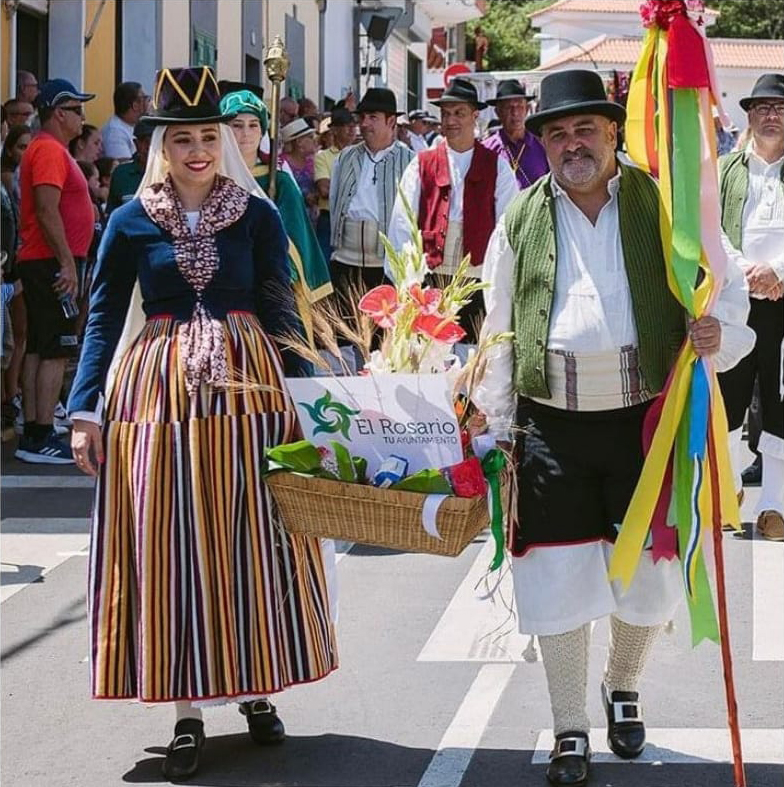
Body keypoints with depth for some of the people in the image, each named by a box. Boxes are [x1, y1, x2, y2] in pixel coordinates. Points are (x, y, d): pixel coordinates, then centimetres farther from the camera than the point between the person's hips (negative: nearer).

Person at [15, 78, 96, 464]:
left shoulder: (50, 149, 19)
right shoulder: (50, 150, -14)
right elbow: (47, 212, -22)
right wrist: (67, 265, -23)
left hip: (39, 263, 11)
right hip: (53, 263, -11)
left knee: (37, 349, 10)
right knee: (55, 352, -10)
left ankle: (32, 434, 13)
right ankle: (41, 438, -11)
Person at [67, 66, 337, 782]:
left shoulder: (258, 215, 3)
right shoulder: (132, 222, 2)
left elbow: (280, 313, 5)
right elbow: (104, 319, 3)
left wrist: (303, 394, -2)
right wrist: (86, 410, -4)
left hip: (246, 389, 0)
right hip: (158, 392, 0)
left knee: (249, 540, 4)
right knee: (168, 545, 1)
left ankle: (254, 689, 19)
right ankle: (188, 713, 8)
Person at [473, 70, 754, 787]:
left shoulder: (663, 207, 2)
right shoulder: (521, 220, 5)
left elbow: (727, 289, 9)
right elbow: (499, 328, 9)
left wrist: (719, 332, -14)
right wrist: (499, 423, 7)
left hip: (644, 419, 0)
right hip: (551, 425, 0)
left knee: (647, 574, 8)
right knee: (559, 579, 2)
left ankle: (623, 688, 37)